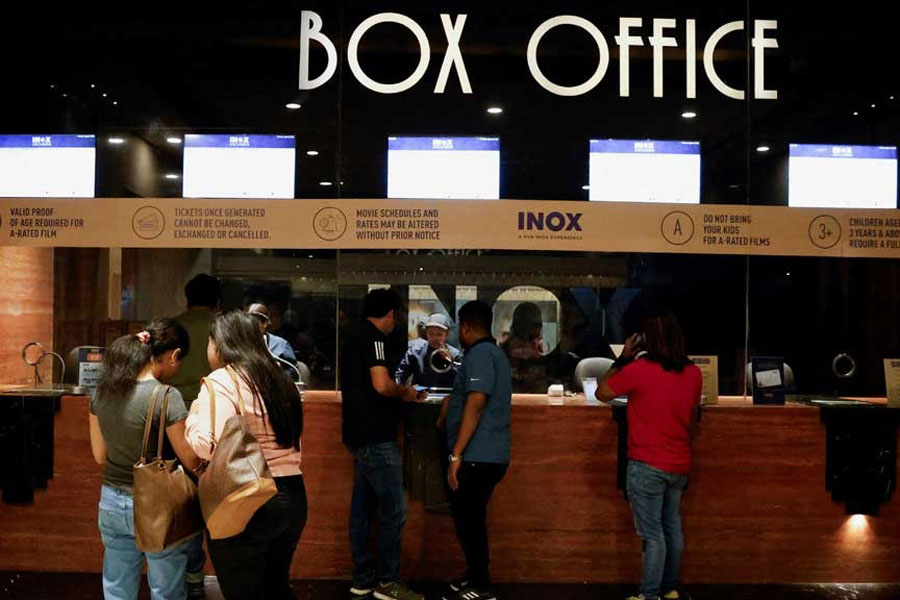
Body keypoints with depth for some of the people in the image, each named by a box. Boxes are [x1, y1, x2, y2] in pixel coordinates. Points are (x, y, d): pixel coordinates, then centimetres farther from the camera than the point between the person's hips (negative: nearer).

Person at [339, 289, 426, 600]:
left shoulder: (354, 337, 17)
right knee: (394, 510, -2)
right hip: (376, 438, -10)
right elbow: (381, 385, -24)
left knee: (362, 508, 13)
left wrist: (401, 396, 20)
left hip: (360, 435, 10)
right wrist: (405, 393, -5)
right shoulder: (374, 337, -13)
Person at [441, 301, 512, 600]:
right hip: (489, 454, 10)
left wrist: (456, 454, -23)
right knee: (471, 518, 18)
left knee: (468, 520, -1)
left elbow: (475, 404, -23)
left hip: (477, 455, -10)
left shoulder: (479, 354, -15)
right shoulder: (495, 353, 17)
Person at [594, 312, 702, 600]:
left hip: (647, 465, -6)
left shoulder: (638, 369, -16)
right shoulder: (694, 373, 1)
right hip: (679, 464, 6)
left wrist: (623, 358, 3)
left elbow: (602, 393, -2)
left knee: (652, 534, 0)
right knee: (672, 527, 18)